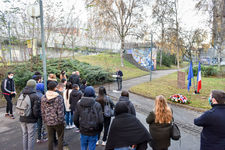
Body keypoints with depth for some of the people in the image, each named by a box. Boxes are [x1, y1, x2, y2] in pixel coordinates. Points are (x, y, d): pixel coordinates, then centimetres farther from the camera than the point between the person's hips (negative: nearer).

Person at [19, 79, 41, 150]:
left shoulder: (21, 94, 0)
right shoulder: (35, 96, -20)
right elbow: (36, 110, -20)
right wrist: (39, 116, -2)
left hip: (22, 119, 6)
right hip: (31, 120, -6)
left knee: (25, 135, 20)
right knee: (31, 137, 6)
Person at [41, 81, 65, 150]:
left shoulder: (43, 98, 0)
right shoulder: (59, 97, -14)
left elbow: (43, 111, 6)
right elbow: (60, 111, -15)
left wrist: (45, 120, 15)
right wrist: (61, 120, -5)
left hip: (48, 122, 4)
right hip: (58, 122, -4)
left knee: (50, 139, 16)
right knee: (60, 138, 13)